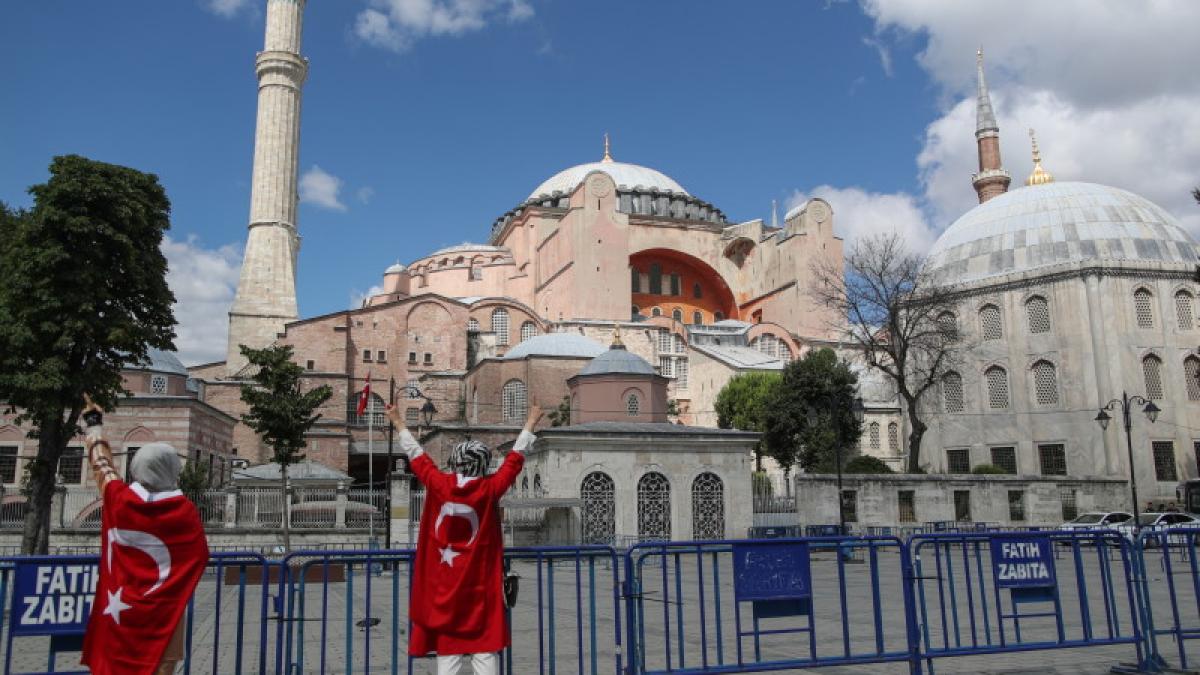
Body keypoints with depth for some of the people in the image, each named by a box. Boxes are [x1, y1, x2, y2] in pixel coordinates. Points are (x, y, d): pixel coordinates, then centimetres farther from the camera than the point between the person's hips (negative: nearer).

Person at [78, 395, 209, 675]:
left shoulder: (119, 500, -4)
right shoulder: (184, 510, -9)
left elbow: (102, 465, 14)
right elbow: (199, 557, 1)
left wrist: (94, 423, 29)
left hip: (117, 614, 3)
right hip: (159, 616, -3)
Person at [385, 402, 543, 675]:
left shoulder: (438, 485, -5)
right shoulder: (489, 489, -8)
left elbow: (417, 456, 8)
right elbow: (515, 459, 3)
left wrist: (399, 424, 22)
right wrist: (530, 424, 15)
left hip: (443, 589, 2)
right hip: (481, 589, -2)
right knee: (485, 653, 1)